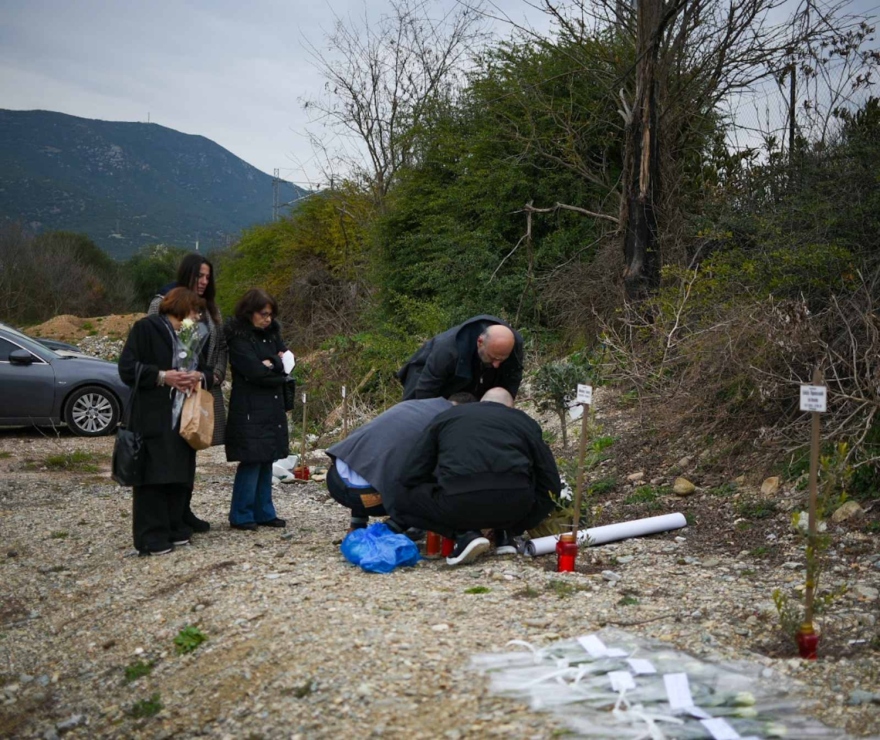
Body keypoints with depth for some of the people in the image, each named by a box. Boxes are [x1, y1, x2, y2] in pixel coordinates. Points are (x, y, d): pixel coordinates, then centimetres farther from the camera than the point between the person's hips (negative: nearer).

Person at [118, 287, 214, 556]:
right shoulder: (146, 328, -3)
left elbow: (209, 371, 19)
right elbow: (127, 368, -8)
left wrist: (200, 376, -4)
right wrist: (162, 376, -18)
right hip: (153, 417, -7)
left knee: (181, 476, 7)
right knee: (154, 475, -8)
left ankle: (176, 530, 17)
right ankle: (152, 538, -4)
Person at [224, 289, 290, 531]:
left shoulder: (271, 332, 14)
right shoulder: (238, 337, -10)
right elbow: (254, 370, -18)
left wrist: (271, 365, -10)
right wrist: (278, 368, -4)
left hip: (272, 408, 7)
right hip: (249, 410, -7)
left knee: (266, 461, 10)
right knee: (252, 461, -6)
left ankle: (264, 512, 18)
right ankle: (241, 516, 3)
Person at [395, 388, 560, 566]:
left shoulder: (446, 417, 24)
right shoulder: (524, 421, 25)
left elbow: (411, 475, 18)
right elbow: (550, 480, 21)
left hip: (458, 501, -2)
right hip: (514, 503, 3)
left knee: (404, 503, 23)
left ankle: (464, 534, 4)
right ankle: (506, 532, 12)